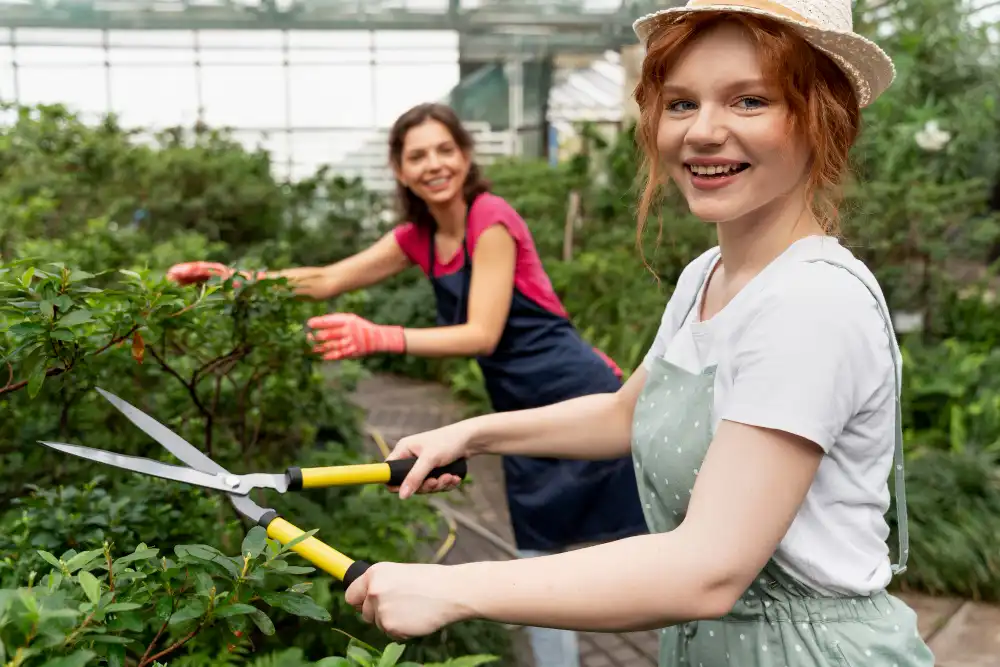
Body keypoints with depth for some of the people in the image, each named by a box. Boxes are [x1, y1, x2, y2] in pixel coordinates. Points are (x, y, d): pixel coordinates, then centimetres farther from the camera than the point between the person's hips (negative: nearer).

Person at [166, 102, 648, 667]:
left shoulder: (491, 218, -15)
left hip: (583, 400, -8)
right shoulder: (419, 238, 8)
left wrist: (377, 337, -30)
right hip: (526, 418, 8)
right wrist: (232, 277, -2)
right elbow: (326, 281, 8)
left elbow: (482, 334, -21)